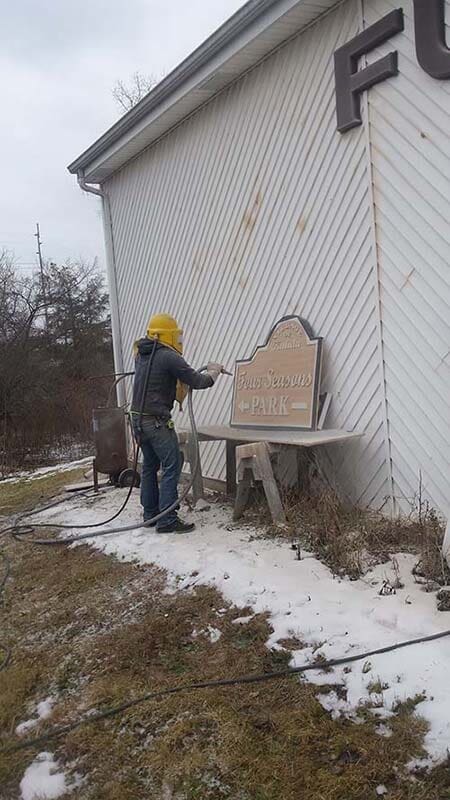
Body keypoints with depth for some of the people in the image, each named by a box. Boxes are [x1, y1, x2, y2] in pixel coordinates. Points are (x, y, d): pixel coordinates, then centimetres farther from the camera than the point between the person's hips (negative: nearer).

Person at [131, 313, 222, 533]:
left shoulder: (142, 355, 11)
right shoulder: (168, 356, -14)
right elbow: (196, 381, -12)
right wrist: (213, 373, 7)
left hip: (138, 418, 9)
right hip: (157, 422, -9)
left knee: (150, 466, 16)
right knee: (172, 466, -4)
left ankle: (150, 514, 24)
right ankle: (167, 520, -5)